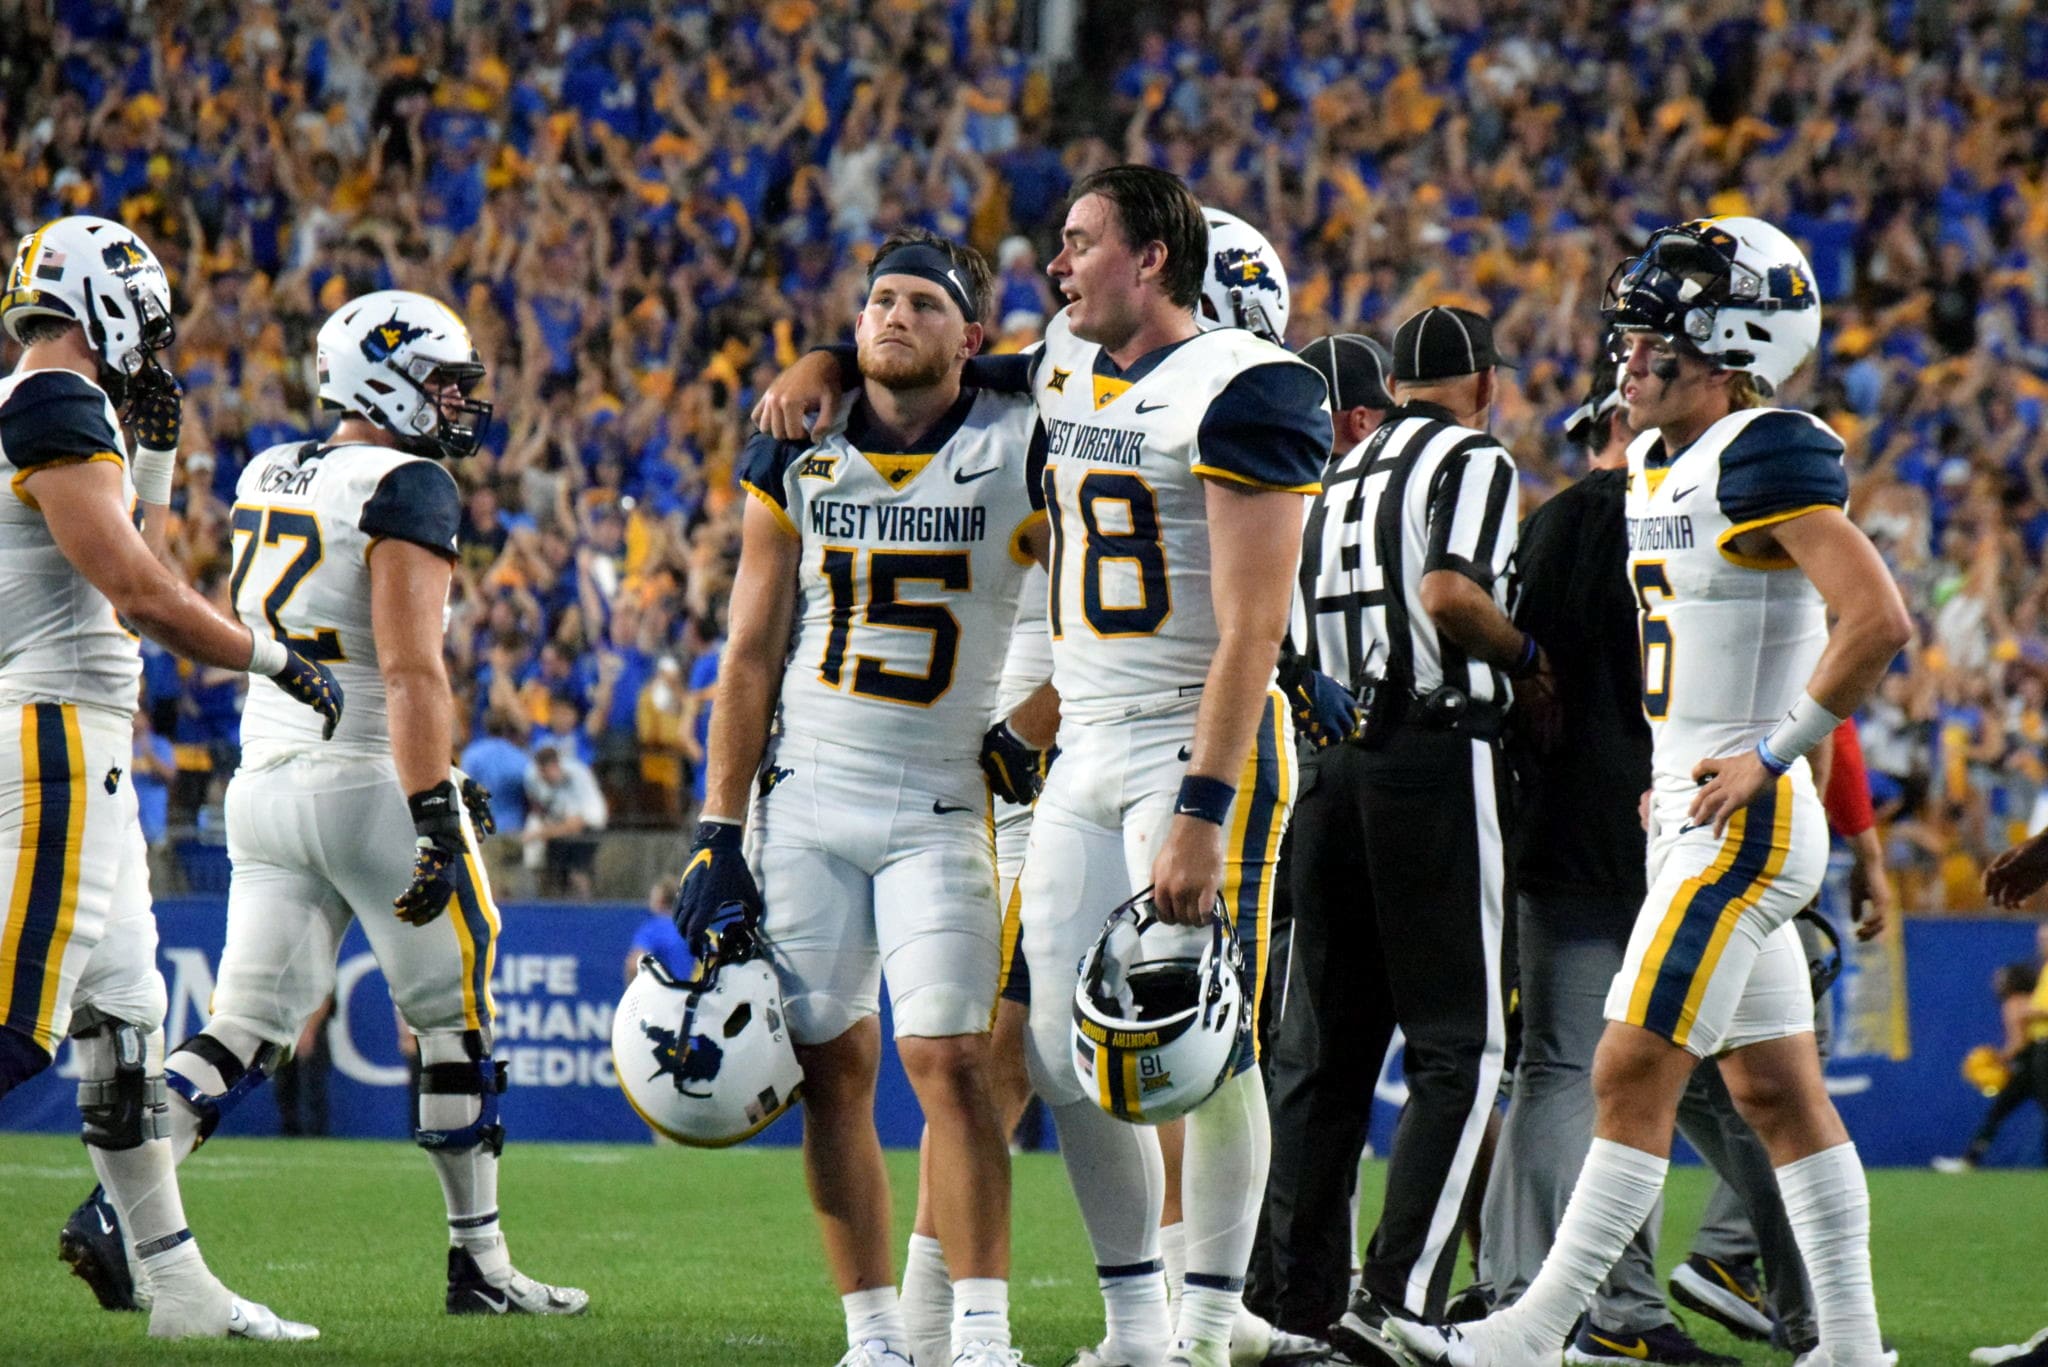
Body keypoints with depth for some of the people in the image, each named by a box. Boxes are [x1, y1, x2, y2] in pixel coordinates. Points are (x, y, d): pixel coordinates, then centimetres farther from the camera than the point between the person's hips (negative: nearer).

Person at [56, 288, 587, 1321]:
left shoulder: (268, 480, 12)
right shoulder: (405, 489, -12)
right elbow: (410, 669, -20)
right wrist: (433, 812, -23)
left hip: (268, 778, 7)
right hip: (372, 784, -7)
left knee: (248, 1029, 6)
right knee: (456, 1022, 7)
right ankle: (479, 1265, 11)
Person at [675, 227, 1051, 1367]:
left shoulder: (1023, 456, -4)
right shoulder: (798, 460, 5)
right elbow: (751, 657, 7)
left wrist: (1038, 728, -5)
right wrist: (719, 834, 4)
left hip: (941, 804, -3)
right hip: (807, 794, 3)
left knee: (951, 1065, -12)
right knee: (833, 1069, 3)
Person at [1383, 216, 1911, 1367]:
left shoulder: (1768, 459, -16)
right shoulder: (1665, 465, 14)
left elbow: (1879, 622, -24)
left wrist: (1771, 755, -19)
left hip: (1743, 820, -10)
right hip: (1697, 812, 10)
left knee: (1634, 1077, -9)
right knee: (1778, 1092, 11)